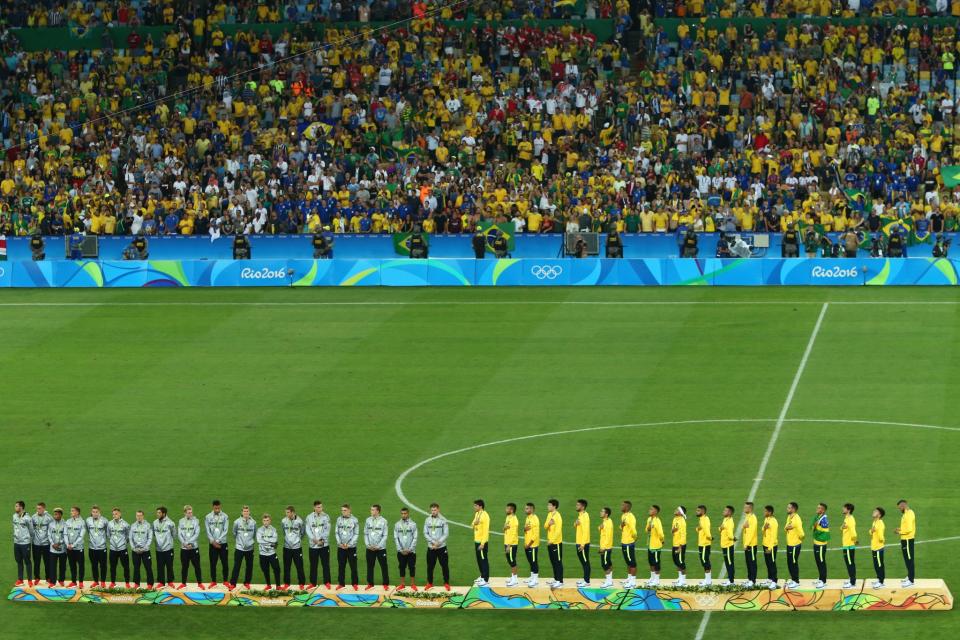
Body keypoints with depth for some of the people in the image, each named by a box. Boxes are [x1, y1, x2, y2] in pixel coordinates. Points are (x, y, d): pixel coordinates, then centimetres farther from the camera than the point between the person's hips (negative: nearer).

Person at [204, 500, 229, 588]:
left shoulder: (225, 517, -2)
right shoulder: (208, 517, 1)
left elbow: (225, 530, -6)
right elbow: (208, 531, -2)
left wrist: (217, 541, -12)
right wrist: (213, 541, -12)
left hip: (223, 543, -1)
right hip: (212, 544, 1)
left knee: (225, 563, 1)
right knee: (213, 563, 4)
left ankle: (226, 581, 13)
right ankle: (213, 581, 12)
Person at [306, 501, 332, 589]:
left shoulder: (326, 517, 0)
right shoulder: (309, 517, 2)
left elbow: (327, 530, -4)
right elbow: (308, 530, -3)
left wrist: (322, 540, -14)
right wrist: (314, 539, -15)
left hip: (324, 544, -1)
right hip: (313, 545, 1)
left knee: (326, 564, 3)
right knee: (313, 565, 7)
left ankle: (327, 582, 10)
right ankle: (313, 582, 15)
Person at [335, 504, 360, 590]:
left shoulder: (354, 520, -4)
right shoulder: (339, 519, 4)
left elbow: (356, 534, -5)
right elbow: (337, 533, 7)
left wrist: (349, 544, -12)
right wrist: (340, 543, -6)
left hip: (351, 547, -3)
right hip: (340, 547, 3)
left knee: (353, 566, 0)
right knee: (341, 566, 7)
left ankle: (355, 583, 7)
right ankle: (341, 583, 15)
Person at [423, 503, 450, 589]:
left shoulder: (443, 520, -4)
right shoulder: (427, 520, 3)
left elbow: (446, 534, -6)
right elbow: (425, 534, 1)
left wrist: (438, 543, -15)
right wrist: (433, 542, -11)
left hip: (441, 547, -2)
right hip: (430, 547, 2)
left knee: (444, 565, 1)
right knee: (430, 566, 7)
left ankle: (446, 583, 10)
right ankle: (430, 583, 19)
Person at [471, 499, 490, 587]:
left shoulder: (485, 516, -18)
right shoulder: (477, 514, 10)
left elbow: (486, 530, -20)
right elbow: (473, 525, 17)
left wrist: (482, 543, -22)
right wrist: (474, 524, -8)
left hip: (482, 541, -9)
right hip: (476, 540, 9)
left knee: (484, 560, -5)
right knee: (479, 559, 16)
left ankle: (486, 580, -2)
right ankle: (482, 576, 28)